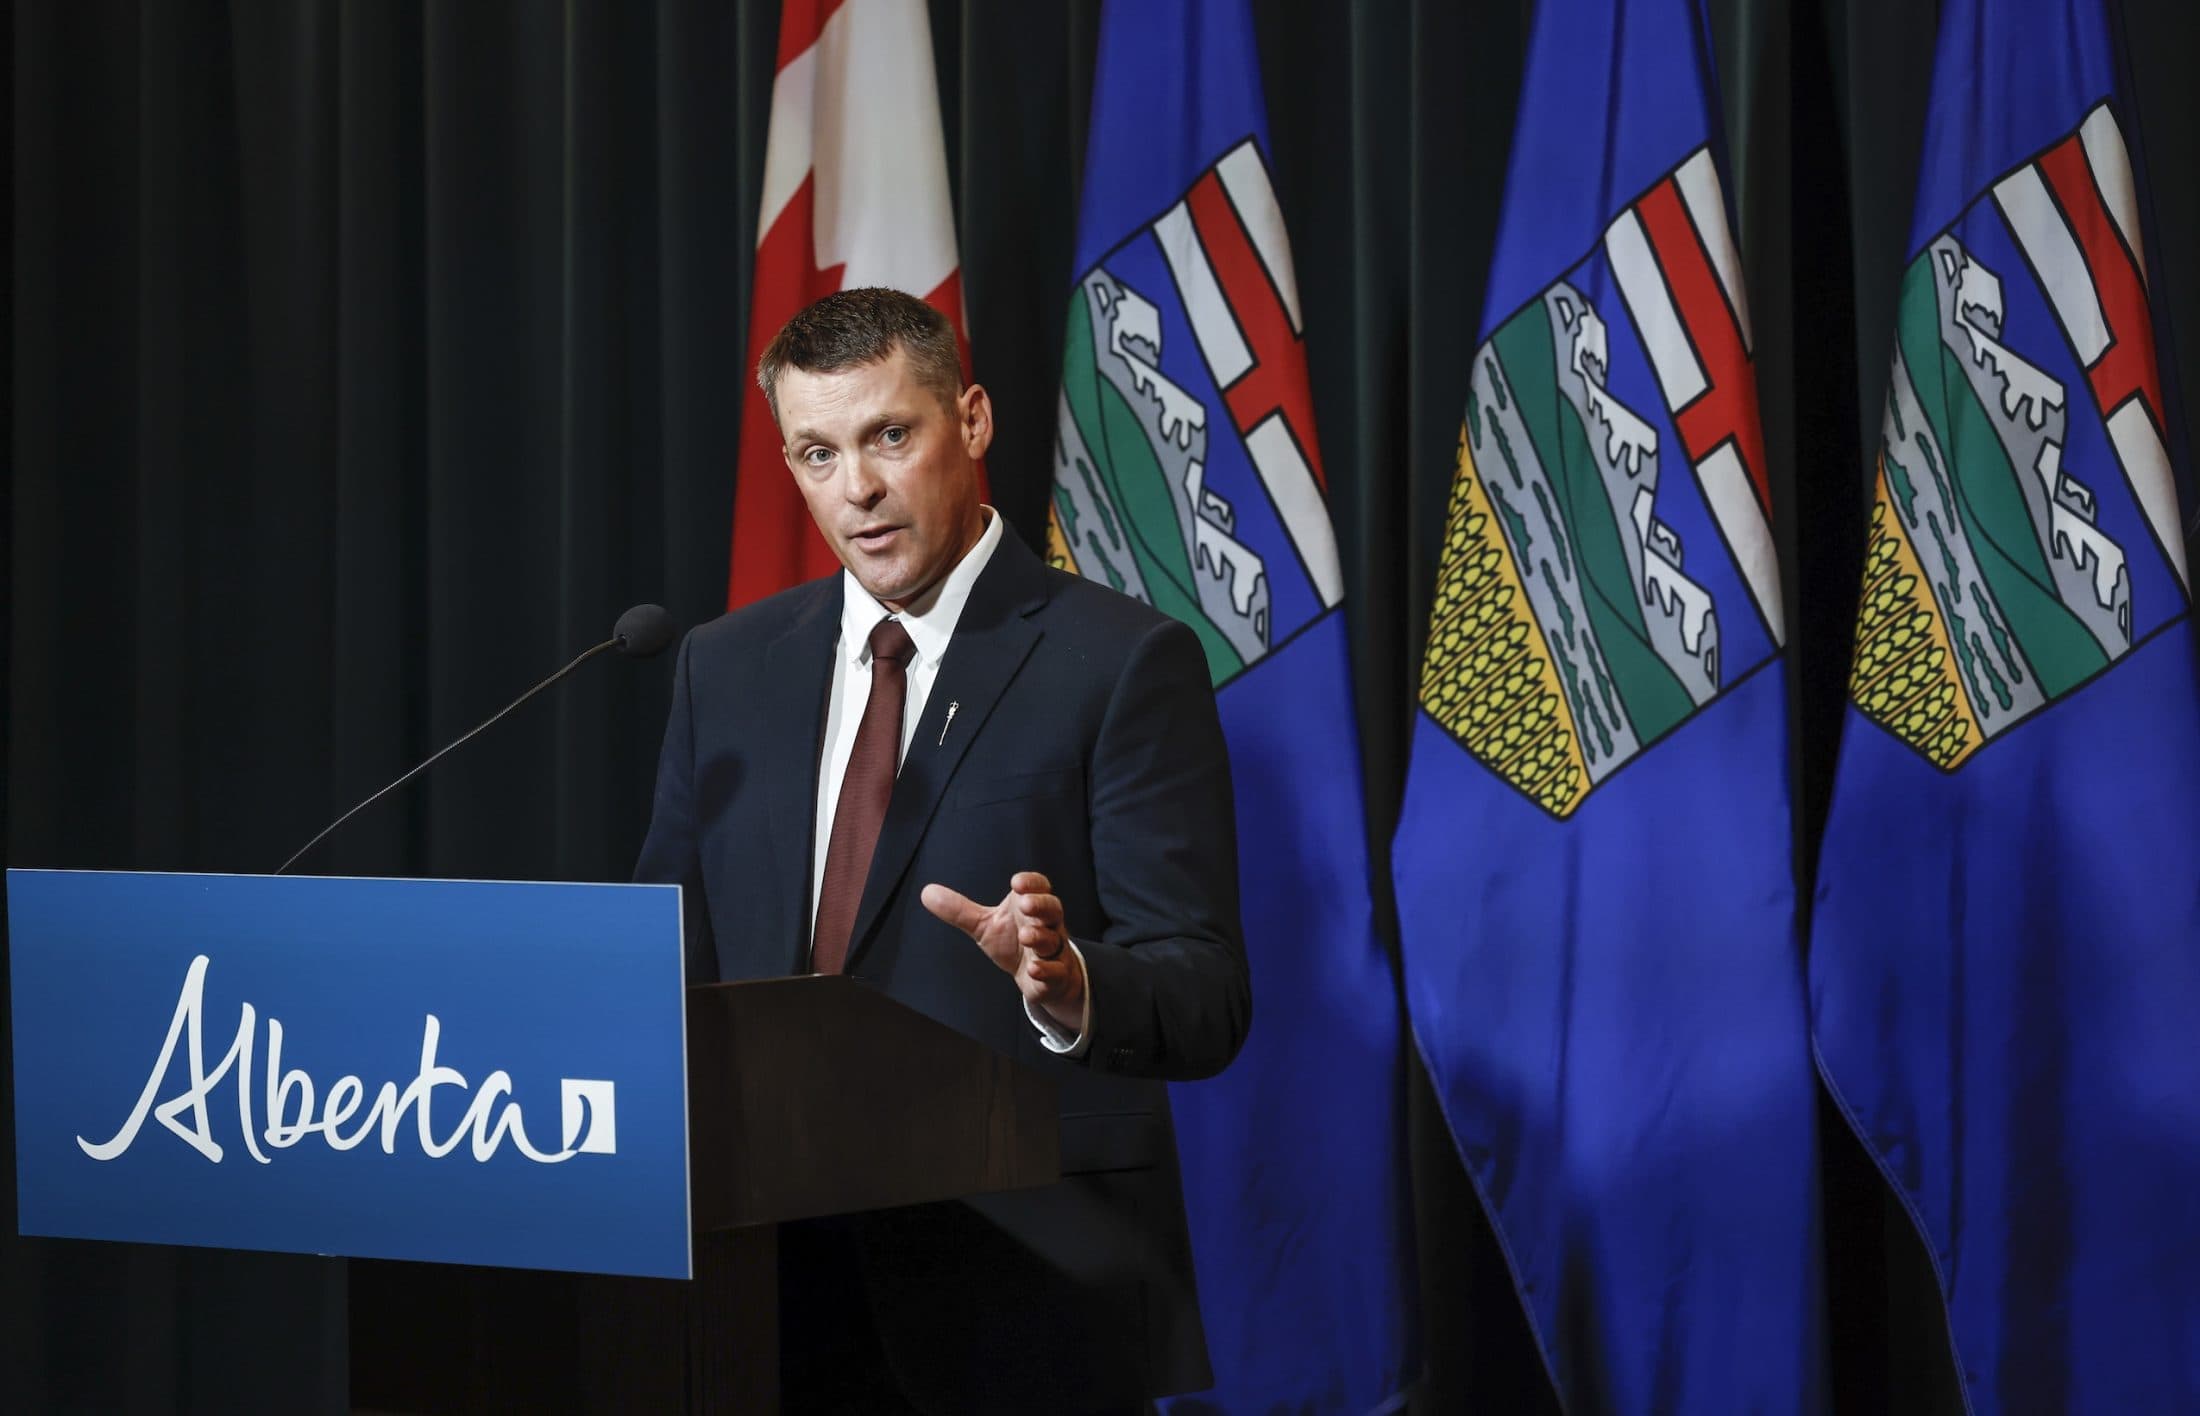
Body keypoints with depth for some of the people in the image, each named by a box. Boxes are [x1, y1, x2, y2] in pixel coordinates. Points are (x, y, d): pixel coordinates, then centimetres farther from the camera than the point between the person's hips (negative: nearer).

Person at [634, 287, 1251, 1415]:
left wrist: (1067, 985, -31)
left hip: (1024, 1291, -4)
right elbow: (677, 964, 14)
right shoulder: (726, 667, 10)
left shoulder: (1122, 664, -6)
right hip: (779, 1283, 4)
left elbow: (1205, 1001, -11)